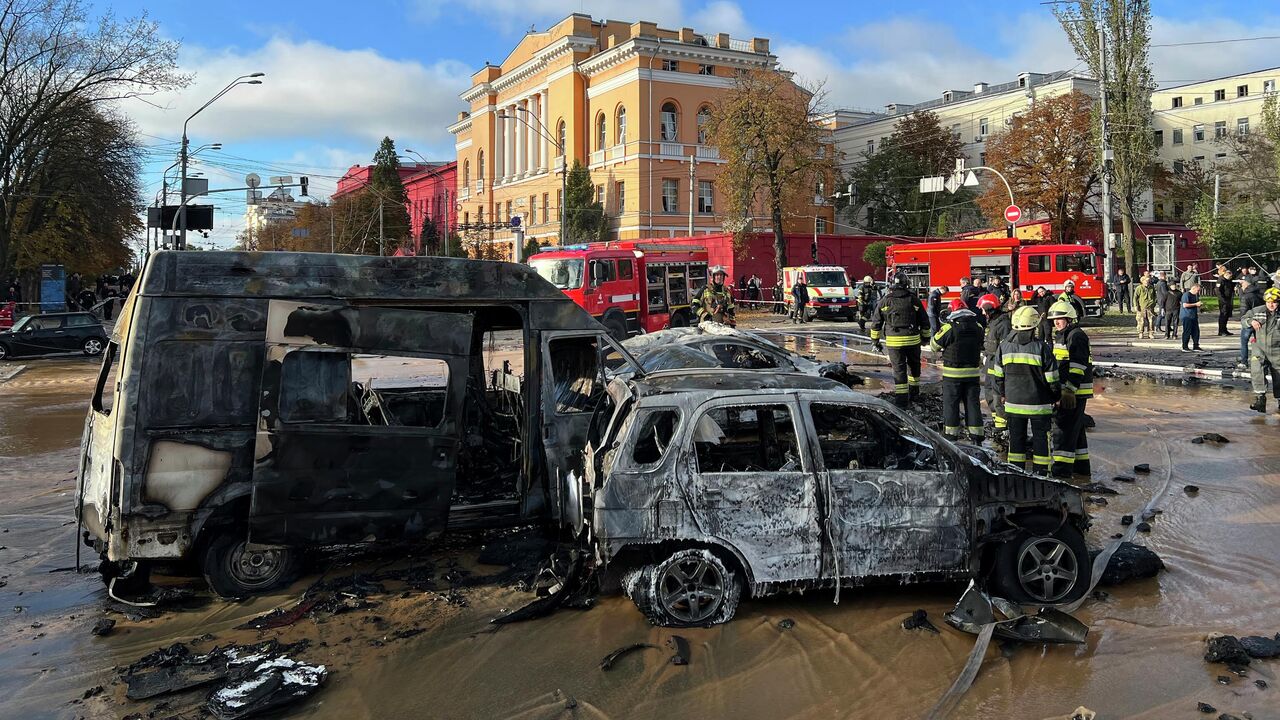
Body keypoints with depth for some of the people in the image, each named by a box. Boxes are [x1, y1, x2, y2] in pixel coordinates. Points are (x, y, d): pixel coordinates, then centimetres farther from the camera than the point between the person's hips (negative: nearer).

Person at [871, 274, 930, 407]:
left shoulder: (885, 301, 1)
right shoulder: (914, 300, 1)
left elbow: (876, 323, 4)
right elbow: (924, 321, 7)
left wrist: (875, 340, 13)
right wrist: (925, 336, 21)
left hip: (893, 341, -1)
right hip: (913, 339, 1)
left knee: (899, 369, 2)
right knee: (914, 365, 22)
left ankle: (901, 398, -3)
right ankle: (913, 390, 34)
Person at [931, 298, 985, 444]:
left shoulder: (949, 328, -15)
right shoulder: (978, 328, 2)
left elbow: (934, 344, -4)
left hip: (953, 374, -4)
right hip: (973, 372, 4)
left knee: (951, 404, 6)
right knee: (972, 403, 10)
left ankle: (951, 433, 9)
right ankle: (976, 435, 11)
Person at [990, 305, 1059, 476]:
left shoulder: (1004, 346, -2)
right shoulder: (1041, 347, -12)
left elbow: (997, 375, 7)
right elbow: (1052, 378, -8)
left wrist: (1002, 394, 21)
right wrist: (1055, 397, 8)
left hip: (1013, 402, 3)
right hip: (1039, 403, -3)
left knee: (1016, 437, 13)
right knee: (1040, 437, 8)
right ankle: (1040, 472, 12)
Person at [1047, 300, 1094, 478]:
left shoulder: (1077, 336, -14)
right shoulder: (1061, 336, 18)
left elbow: (1077, 366, -21)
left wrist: (1069, 390, -24)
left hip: (1075, 391, -10)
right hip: (1065, 390, 10)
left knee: (1063, 428, -10)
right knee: (1075, 429, 16)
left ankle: (1062, 467, -9)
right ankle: (1081, 465, 26)